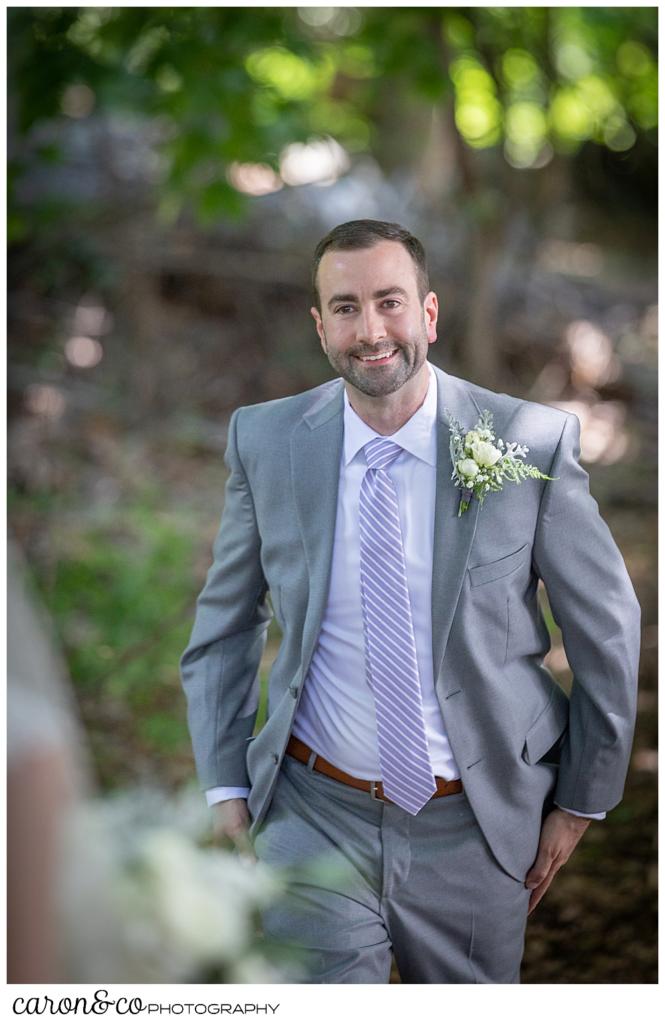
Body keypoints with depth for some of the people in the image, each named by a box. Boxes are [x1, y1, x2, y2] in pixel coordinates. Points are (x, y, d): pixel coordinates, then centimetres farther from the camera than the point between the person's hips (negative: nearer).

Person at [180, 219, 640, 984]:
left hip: (473, 828, 0)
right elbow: (224, 625, 6)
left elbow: (607, 629, -1)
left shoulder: (533, 444, -12)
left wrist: (581, 801, 5)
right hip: (314, 815, 0)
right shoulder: (265, 441, -6)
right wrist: (226, 786, 1)